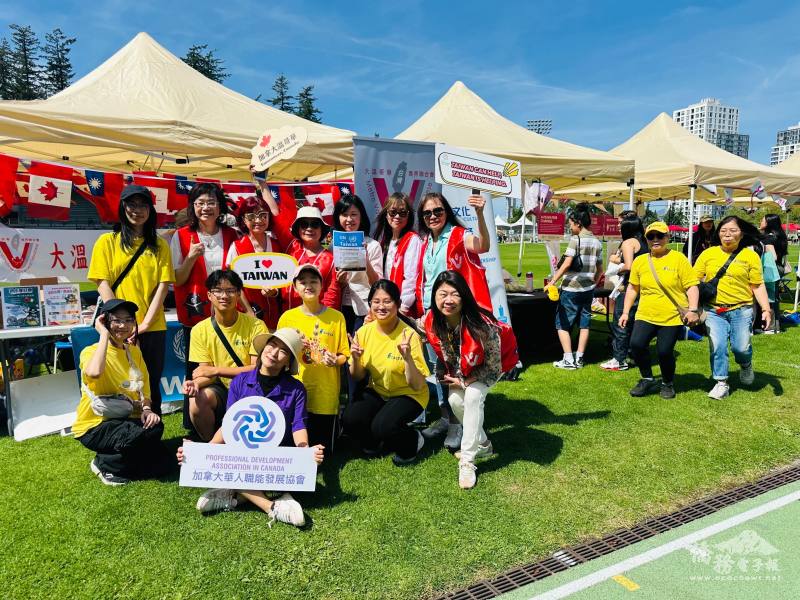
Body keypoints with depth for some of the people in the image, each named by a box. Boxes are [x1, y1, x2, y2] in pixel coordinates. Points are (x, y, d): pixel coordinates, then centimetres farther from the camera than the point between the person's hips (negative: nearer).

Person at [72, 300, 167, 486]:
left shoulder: (134, 352, 6)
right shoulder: (91, 351, -12)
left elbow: (144, 390, 8)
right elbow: (94, 373, -38)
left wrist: (147, 409, -14)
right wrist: (104, 334, -27)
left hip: (125, 420, 5)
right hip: (95, 426, -5)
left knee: (155, 458, -19)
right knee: (139, 435, -32)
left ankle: (115, 460, 9)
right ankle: (103, 464, -3)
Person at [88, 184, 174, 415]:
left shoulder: (159, 245, 9)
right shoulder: (107, 241, 4)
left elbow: (163, 285, 2)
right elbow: (103, 284, -2)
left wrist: (145, 323, -9)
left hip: (153, 328, 2)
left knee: (151, 389, 9)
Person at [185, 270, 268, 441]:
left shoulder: (256, 326, -9)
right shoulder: (200, 330, -1)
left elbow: (257, 368, -12)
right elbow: (205, 372, -1)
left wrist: (215, 370, -15)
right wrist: (196, 383, -26)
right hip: (220, 388, 3)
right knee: (197, 400, -29)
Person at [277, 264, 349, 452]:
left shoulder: (336, 317, 1)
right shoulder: (287, 318, 2)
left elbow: (344, 355, 5)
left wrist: (335, 360, -17)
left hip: (326, 395, -1)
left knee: (323, 449, 5)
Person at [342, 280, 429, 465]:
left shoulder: (409, 335, -21)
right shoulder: (364, 332, -8)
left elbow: (417, 386, -22)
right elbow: (357, 377, 1)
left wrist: (408, 358, -38)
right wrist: (355, 359, -20)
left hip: (408, 394, -4)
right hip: (377, 391, 4)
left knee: (382, 427, -29)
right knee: (349, 420, -20)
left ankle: (413, 441, 4)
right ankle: (374, 442, 13)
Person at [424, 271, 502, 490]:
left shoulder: (482, 325, -39)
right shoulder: (431, 322, -25)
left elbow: (493, 368, -26)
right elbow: (442, 355, 1)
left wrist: (466, 382, -22)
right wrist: (444, 375, -8)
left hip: (487, 368, -4)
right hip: (458, 369, 5)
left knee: (473, 396, -26)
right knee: (455, 400, -14)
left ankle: (467, 460, -16)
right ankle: (483, 445, 12)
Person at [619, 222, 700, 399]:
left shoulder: (678, 259, -2)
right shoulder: (640, 261, 6)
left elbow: (692, 286, -3)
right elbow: (632, 288, 13)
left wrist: (693, 310, -15)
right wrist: (625, 312, 9)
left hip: (673, 317, -2)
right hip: (646, 316, 3)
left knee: (664, 351, -5)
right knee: (636, 344, -16)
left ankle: (668, 384, 25)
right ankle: (648, 379, 8)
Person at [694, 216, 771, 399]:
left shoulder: (750, 256, 2)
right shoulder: (708, 254, 4)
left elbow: (758, 286, 2)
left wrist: (766, 309, -7)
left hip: (742, 310, -1)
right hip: (714, 310, 1)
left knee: (741, 347, -5)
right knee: (717, 346, -5)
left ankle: (746, 365, 31)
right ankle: (721, 384, 11)